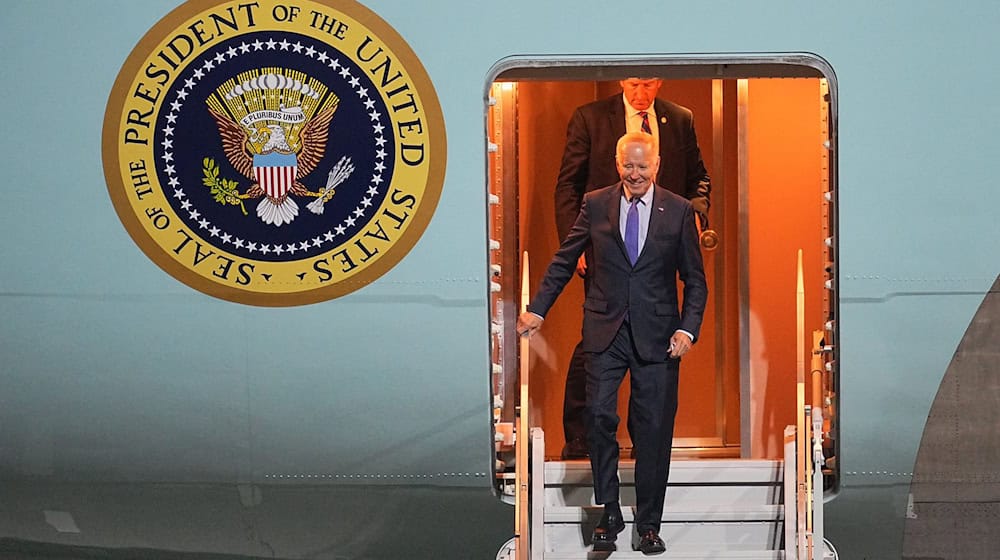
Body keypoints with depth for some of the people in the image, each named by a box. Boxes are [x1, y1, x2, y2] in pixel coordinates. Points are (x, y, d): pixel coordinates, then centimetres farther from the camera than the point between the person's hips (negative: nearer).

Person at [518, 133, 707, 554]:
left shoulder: (678, 211, 3)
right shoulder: (595, 205, 5)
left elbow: (695, 280, 5)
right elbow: (564, 261, 11)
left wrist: (688, 329, -7)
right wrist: (537, 309, 5)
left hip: (656, 337, 0)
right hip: (605, 331, 1)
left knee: (653, 431, 2)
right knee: (599, 417, -8)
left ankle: (649, 525, 12)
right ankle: (609, 515, 5)